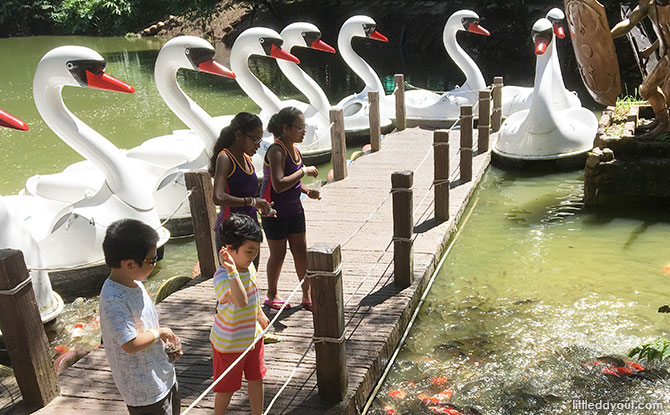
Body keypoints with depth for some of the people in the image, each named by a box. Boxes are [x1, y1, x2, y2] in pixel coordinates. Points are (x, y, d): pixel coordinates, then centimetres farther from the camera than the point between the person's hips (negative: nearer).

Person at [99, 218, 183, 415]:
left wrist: (168, 342, 7)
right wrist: (159, 332, -16)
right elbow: (131, 344, -31)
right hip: (144, 390, -9)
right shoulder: (113, 300, -28)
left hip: (162, 375, 9)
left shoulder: (134, 283, 2)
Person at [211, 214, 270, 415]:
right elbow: (242, 301, -52)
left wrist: (260, 315, 27)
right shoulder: (222, 277, -33)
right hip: (229, 344, -7)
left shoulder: (249, 266, -6)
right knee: (227, 387, 12)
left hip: (253, 335, 7)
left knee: (256, 378, 21)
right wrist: (232, 270, -60)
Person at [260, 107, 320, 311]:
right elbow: (279, 185, -33)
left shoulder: (293, 148, 5)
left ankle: (307, 295, 22)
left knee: (301, 251, 10)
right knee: (278, 253, 7)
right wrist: (305, 171, -26)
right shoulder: (276, 151, -22)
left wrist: (307, 191, -1)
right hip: (274, 210, -8)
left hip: (293, 208, 8)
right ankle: (272, 294, 28)